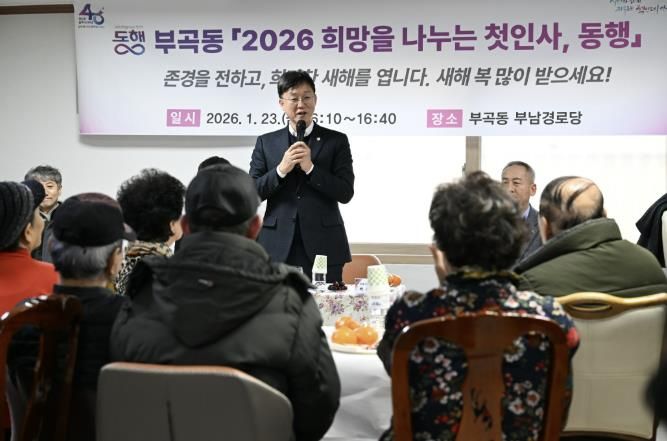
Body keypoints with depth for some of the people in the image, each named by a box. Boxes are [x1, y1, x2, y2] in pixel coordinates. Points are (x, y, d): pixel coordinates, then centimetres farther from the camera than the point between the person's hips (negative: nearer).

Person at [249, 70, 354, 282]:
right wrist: (281, 170, -11)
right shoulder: (266, 142, 11)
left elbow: (345, 193, -1)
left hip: (323, 247, -1)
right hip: (278, 248, 1)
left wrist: (310, 168, -12)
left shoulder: (336, 141, 6)